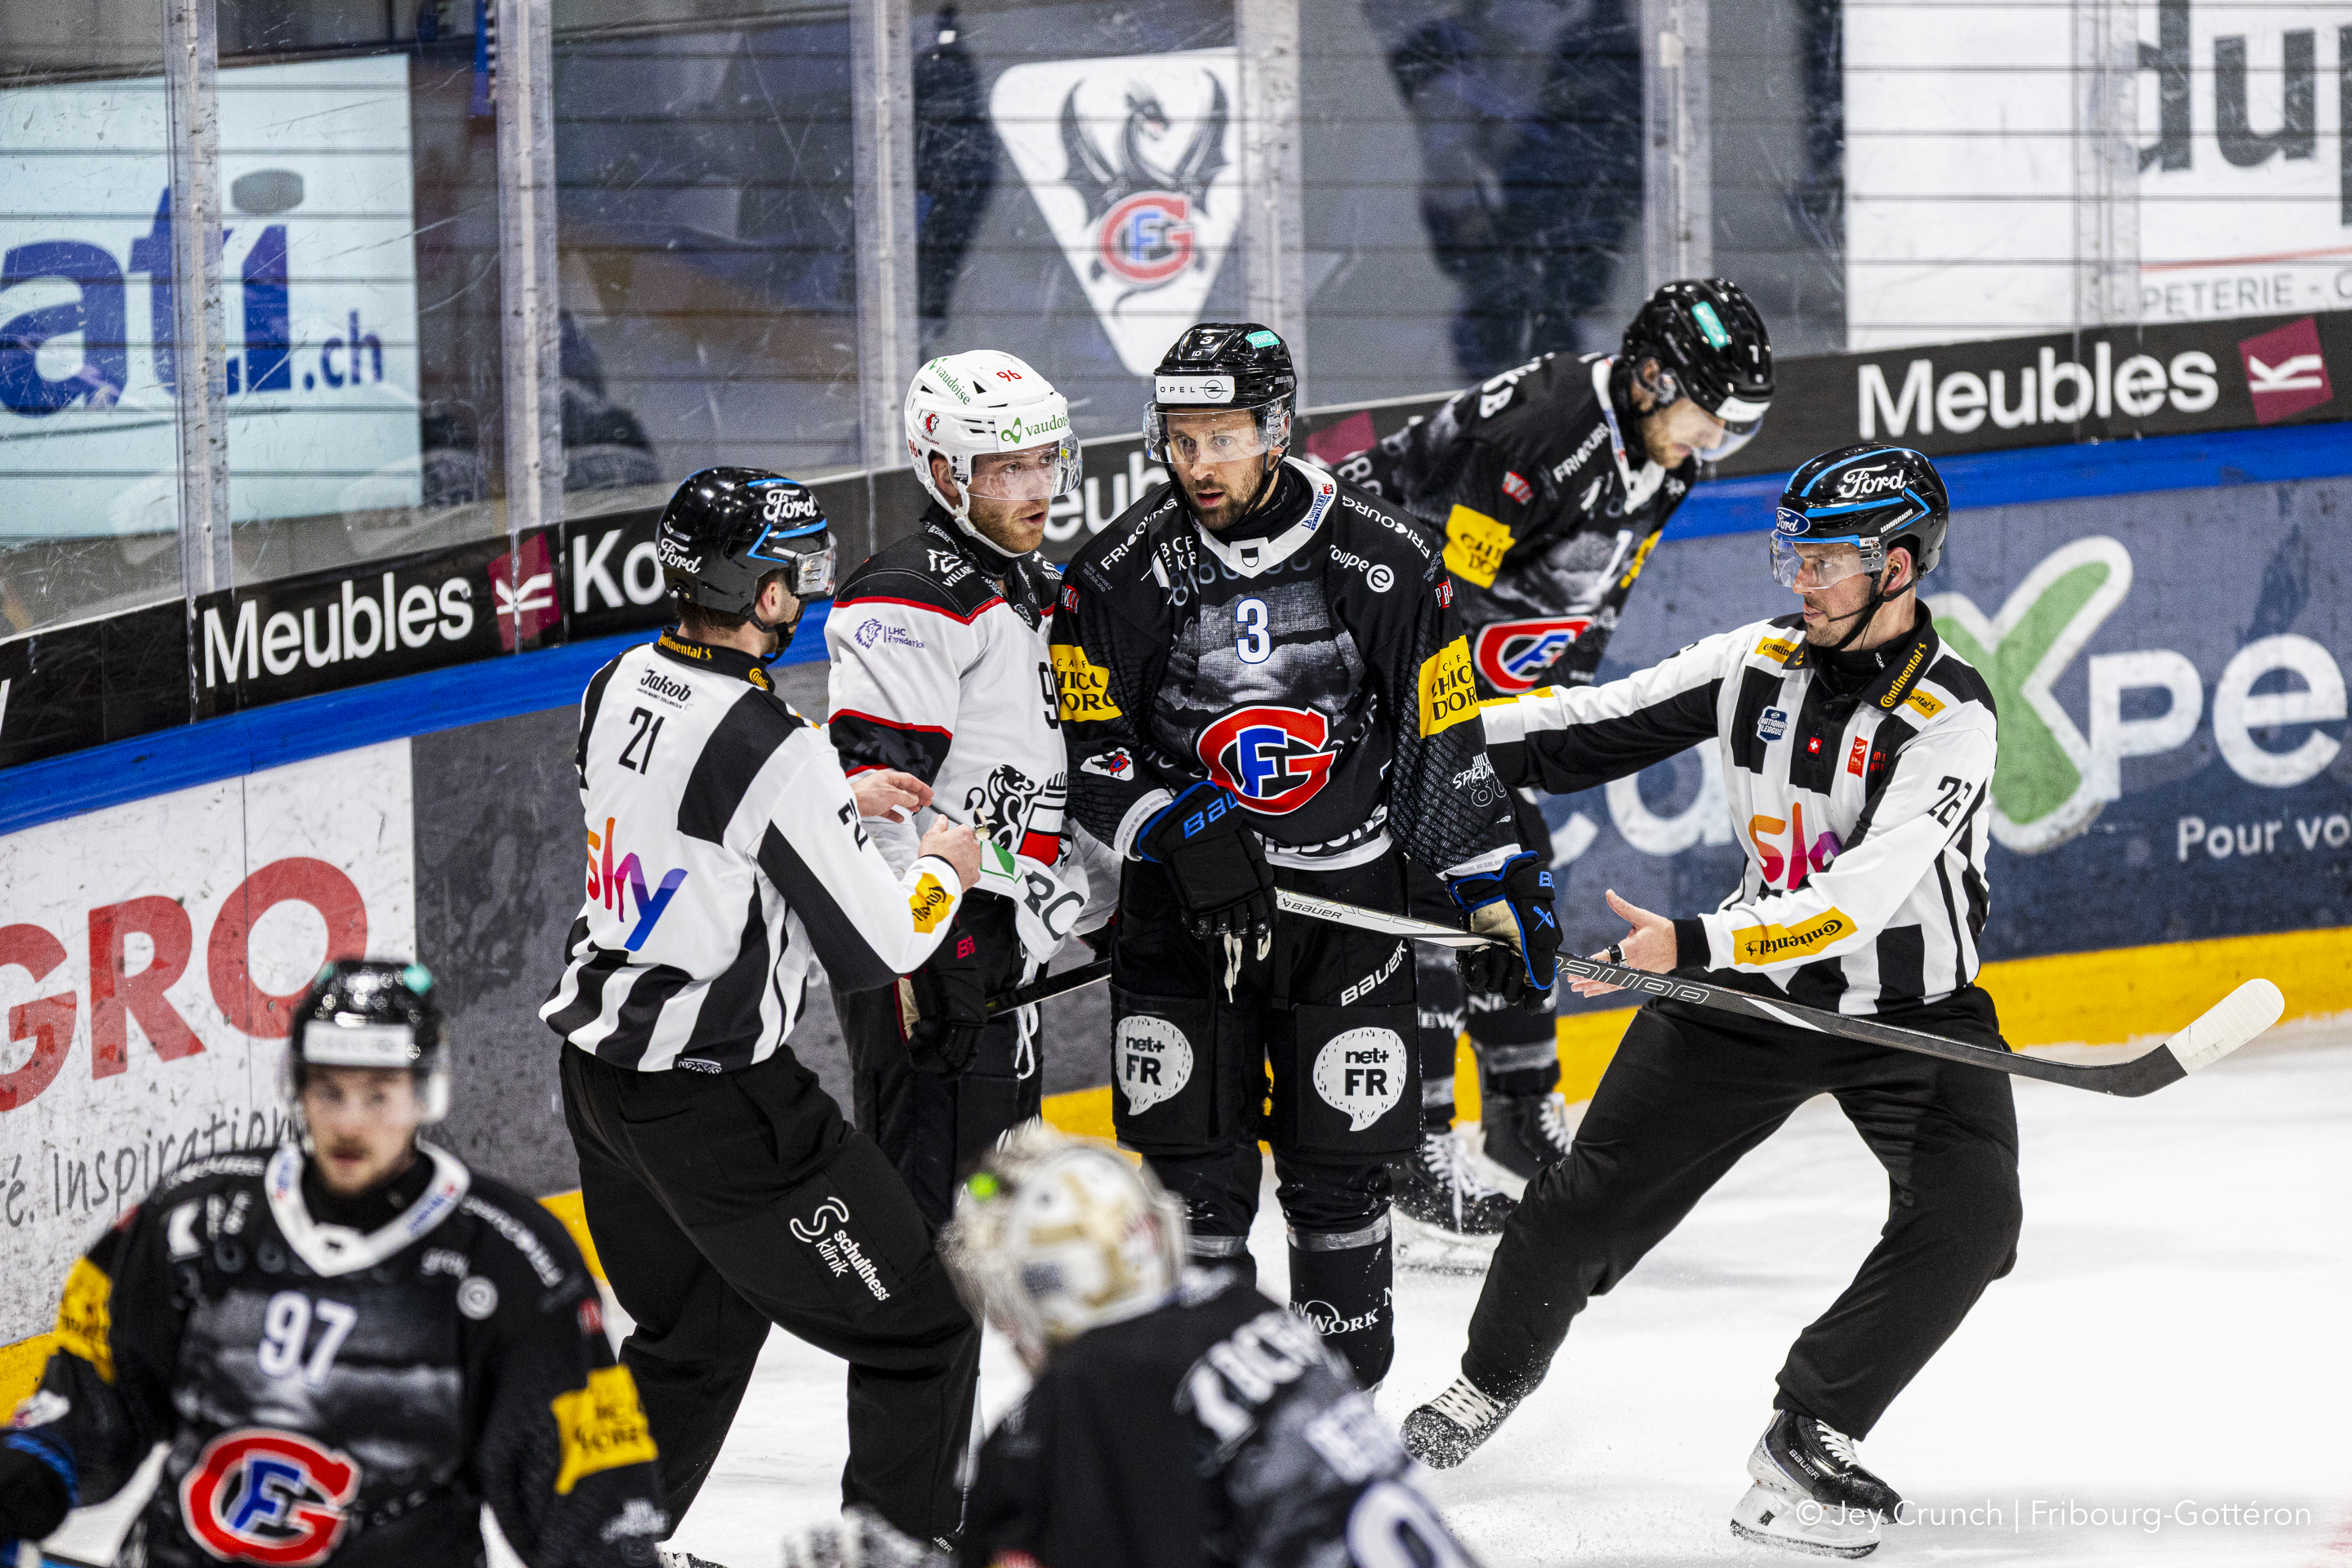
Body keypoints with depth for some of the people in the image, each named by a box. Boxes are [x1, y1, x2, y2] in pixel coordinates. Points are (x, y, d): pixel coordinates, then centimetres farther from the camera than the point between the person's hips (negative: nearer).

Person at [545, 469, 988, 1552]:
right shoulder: (770, 750, -24)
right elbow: (872, 950, -17)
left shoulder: (619, 687, 1)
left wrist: (837, 806, 20)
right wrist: (941, 871, 2)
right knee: (921, 1333, 2)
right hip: (714, 1099, -9)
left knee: (695, 1337, 26)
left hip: (600, 1069, 9)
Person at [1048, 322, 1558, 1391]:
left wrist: (1505, 890, 0)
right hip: (1182, 904, 0)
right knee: (1196, 1173, -1)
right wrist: (1187, 837, -21)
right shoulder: (1119, 573, -8)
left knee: (1341, 1170, 5)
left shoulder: (1387, 562, -7)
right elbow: (1089, 756, -6)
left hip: (1345, 899, 0)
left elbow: (1445, 740, 2)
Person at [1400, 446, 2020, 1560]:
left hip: (1913, 1005, -4)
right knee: (1595, 1193, 5)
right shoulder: (1757, 663, -5)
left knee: (1966, 1219, -24)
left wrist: (1693, 947, -40)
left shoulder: (1951, 717, -22)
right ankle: (1491, 1380, 29)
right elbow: (1599, 727, 0)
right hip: (1754, 986, 4)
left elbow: (1853, 902, -32)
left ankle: (1809, 1439, -14)